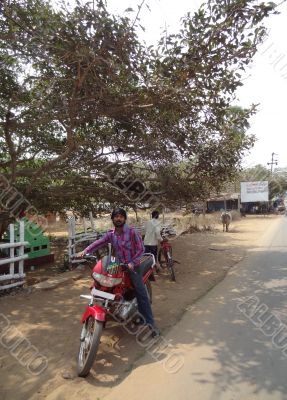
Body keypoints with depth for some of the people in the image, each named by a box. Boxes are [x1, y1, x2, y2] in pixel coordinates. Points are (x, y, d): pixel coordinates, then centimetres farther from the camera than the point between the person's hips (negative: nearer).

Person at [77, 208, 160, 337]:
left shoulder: (132, 232, -10)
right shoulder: (110, 234, 4)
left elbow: (141, 249, -12)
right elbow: (98, 243, -7)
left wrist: (132, 263, -21)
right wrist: (85, 251, -20)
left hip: (133, 267, -5)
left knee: (141, 295, -7)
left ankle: (150, 323, -2)